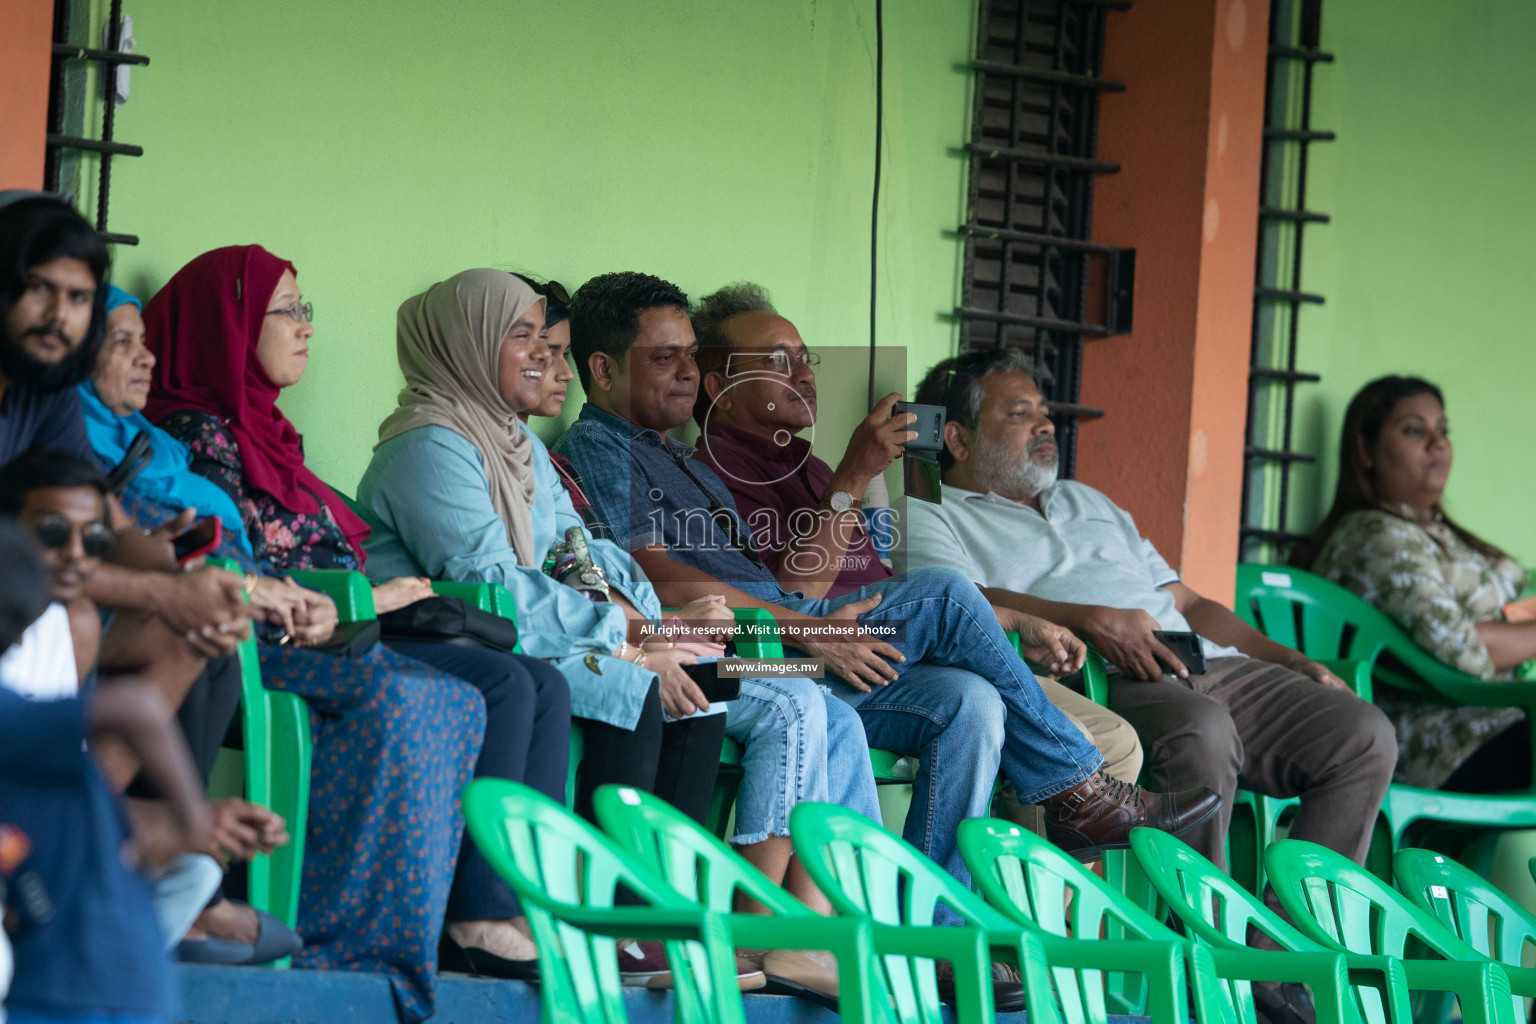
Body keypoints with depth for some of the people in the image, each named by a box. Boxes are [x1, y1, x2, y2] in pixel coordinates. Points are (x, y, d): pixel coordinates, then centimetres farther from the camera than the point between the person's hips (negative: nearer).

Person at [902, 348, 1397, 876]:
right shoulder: (926, 518, 13)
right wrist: (1092, 621, -22)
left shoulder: (1086, 501, 36)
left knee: (1363, 735, -16)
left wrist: (1288, 661, 16)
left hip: (1205, 661, 7)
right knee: (1200, 731, -40)